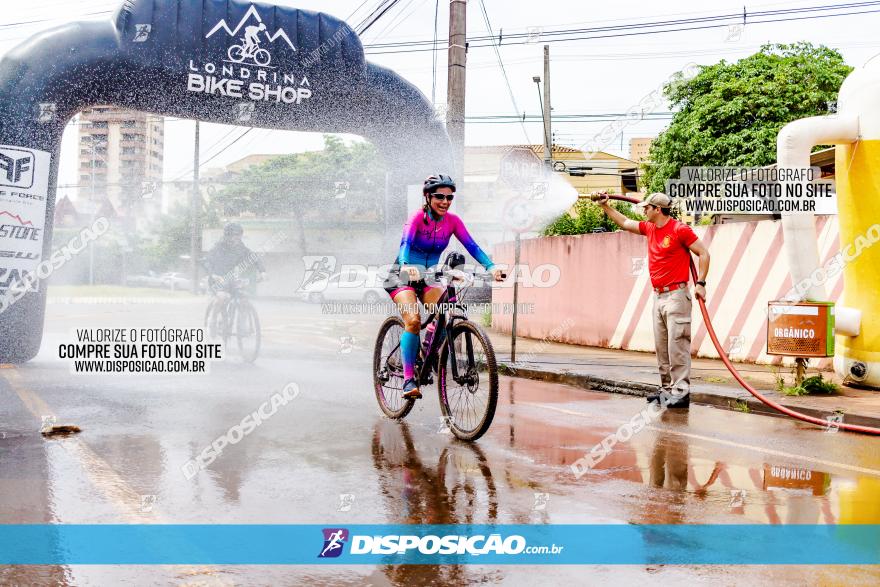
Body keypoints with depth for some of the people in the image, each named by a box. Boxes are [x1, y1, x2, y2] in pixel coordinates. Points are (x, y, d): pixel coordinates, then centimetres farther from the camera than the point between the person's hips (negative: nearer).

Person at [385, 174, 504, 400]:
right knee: (413, 320, -26)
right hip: (403, 276, -4)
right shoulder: (418, 217, -17)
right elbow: (405, 243, -33)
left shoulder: (452, 221, -4)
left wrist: (491, 267, -30)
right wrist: (407, 266, -54)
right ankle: (408, 379, -22)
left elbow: (471, 246, -13)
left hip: (428, 277, 5)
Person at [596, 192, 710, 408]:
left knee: (677, 345, -10)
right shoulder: (649, 228, 12)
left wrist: (700, 283, -13)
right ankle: (667, 388, 15)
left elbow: (703, 253, -7)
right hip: (658, 296, 8)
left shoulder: (680, 230, -10)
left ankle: (681, 392, -9)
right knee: (661, 347, 9)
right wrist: (605, 206, 25)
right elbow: (624, 223, 27)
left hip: (676, 295, -8)